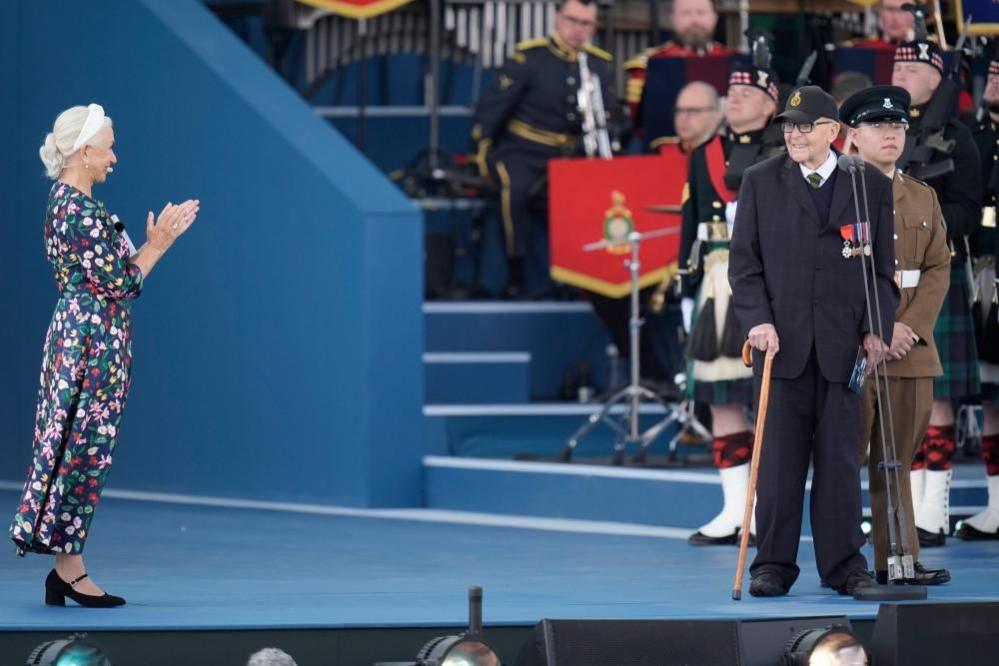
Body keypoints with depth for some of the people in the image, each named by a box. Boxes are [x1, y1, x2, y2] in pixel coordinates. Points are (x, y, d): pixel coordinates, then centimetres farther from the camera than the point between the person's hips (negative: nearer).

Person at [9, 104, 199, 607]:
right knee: (82, 449, -5)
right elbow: (117, 283, -17)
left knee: (71, 448, 10)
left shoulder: (64, 202, 14)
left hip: (75, 333, 10)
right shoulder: (84, 211, -17)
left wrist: (152, 243, 14)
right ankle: (68, 567, -2)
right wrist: (157, 244, -6)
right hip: (94, 339, -10)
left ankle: (65, 567, 12)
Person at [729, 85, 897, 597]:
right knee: (778, 457, 1)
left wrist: (877, 329, -3)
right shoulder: (760, 182, 7)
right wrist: (757, 321, -8)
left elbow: (882, 268, 9)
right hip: (782, 342, 0)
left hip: (844, 345, 0)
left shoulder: (872, 186, 7)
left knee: (841, 459, 3)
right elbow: (743, 263, 5)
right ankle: (772, 564, 7)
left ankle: (844, 565, 9)